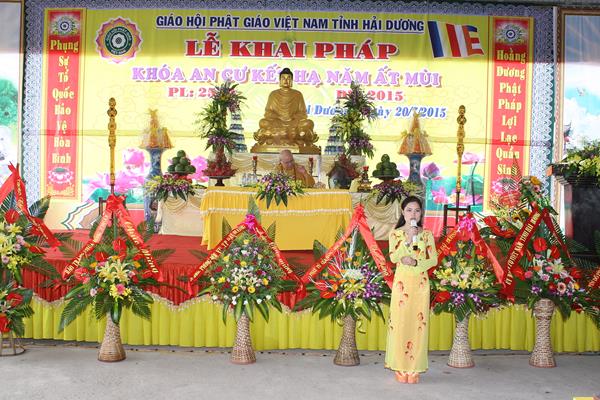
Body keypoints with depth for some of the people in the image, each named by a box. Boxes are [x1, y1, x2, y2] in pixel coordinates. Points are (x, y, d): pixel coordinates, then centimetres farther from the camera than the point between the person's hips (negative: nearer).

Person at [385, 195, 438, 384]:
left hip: (420, 284, 1)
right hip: (402, 283, -1)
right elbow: (393, 258, -11)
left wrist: (415, 262, -14)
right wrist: (408, 240, -19)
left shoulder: (427, 234, 5)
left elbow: (434, 259, 0)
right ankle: (400, 368, 7)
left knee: (418, 324, 0)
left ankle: (414, 368, 7)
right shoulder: (395, 234, 2)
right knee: (400, 323, -2)